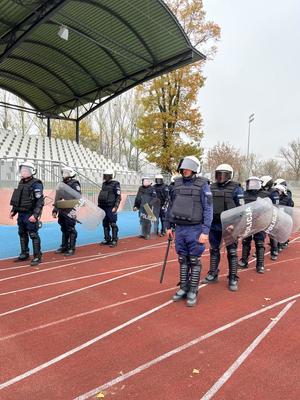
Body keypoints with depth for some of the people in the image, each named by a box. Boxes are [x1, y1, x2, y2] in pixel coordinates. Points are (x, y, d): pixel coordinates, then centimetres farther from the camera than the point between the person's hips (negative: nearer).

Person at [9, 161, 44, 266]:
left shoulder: (36, 184, -12)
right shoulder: (21, 183, 13)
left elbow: (40, 201, -18)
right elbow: (17, 199, 20)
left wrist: (35, 215, -24)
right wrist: (13, 211, 16)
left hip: (30, 215, -8)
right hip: (21, 214, 8)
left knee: (33, 235, -4)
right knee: (22, 235, 16)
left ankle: (37, 256, 4)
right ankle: (24, 254, 29)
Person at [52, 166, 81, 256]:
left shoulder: (74, 184, -7)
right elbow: (58, 198, 20)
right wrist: (55, 210, 16)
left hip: (70, 212, -7)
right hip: (62, 211, 7)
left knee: (71, 230, 0)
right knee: (64, 230, 15)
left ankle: (71, 248, 9)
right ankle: (64, 247, 25)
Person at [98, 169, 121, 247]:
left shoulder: (115, 184, -5)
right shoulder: (104, 184, 17)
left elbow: (118, 197, -10)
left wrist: (115, 207, -18)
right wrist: (99, 205, 20)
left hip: (111, 208, -7)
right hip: (103, 207, 7)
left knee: (113, 224, -4)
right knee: (105, 224, 11)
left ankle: (114, 240, 2)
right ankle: (107, 239, 20)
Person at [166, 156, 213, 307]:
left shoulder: (202, 185, -8)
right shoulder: (176, 184, 6)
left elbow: (208, 209, -11)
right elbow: (170, 206, 13)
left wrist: (205, 231, -16)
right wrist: (169, 226, 12)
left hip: (195, 229, -4)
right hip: (179, 229, 4)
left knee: (194, 261, 5)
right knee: (182, 260, 13)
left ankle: (193, 291, 17)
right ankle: (183, 288, 26)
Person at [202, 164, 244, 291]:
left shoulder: (236, 188, -5)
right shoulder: (211, 188, 7)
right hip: (214, 225, 5)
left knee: (232, 252, 4)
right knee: (214, 250, 14)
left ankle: (233, 279, 14)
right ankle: (213, 275, 27)